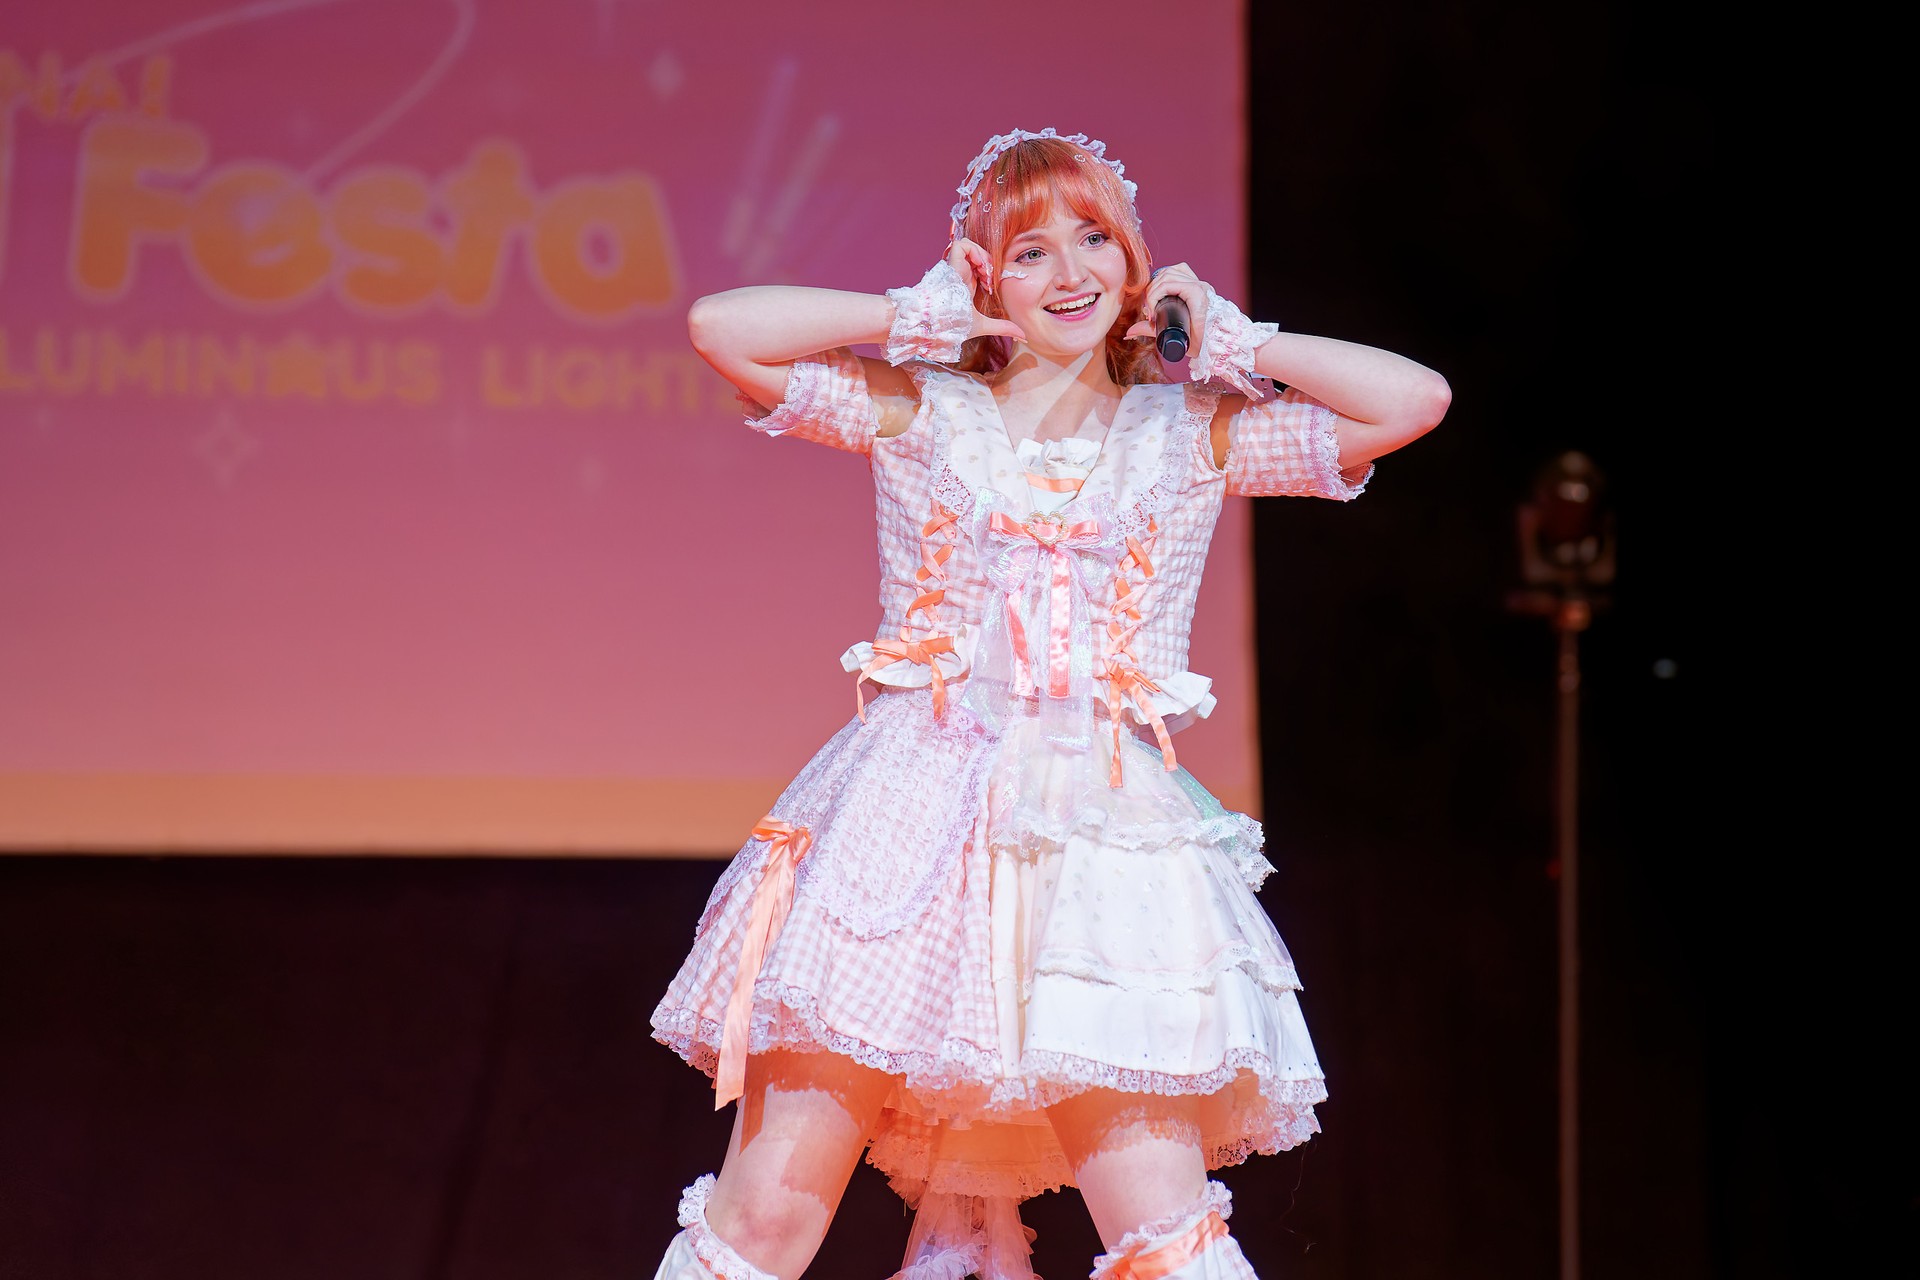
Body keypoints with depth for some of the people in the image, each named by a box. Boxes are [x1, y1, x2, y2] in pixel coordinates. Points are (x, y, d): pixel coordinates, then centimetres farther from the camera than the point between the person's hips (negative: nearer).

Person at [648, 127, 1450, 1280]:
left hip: (1100, 840, 0)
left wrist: (1233, 345, 9)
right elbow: (719, 327, 3)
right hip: (908, 825, 0)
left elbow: (1418, 399, 4)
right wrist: (916, 320, 8)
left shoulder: (1194, 435, 11)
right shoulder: (919, 414, 11)